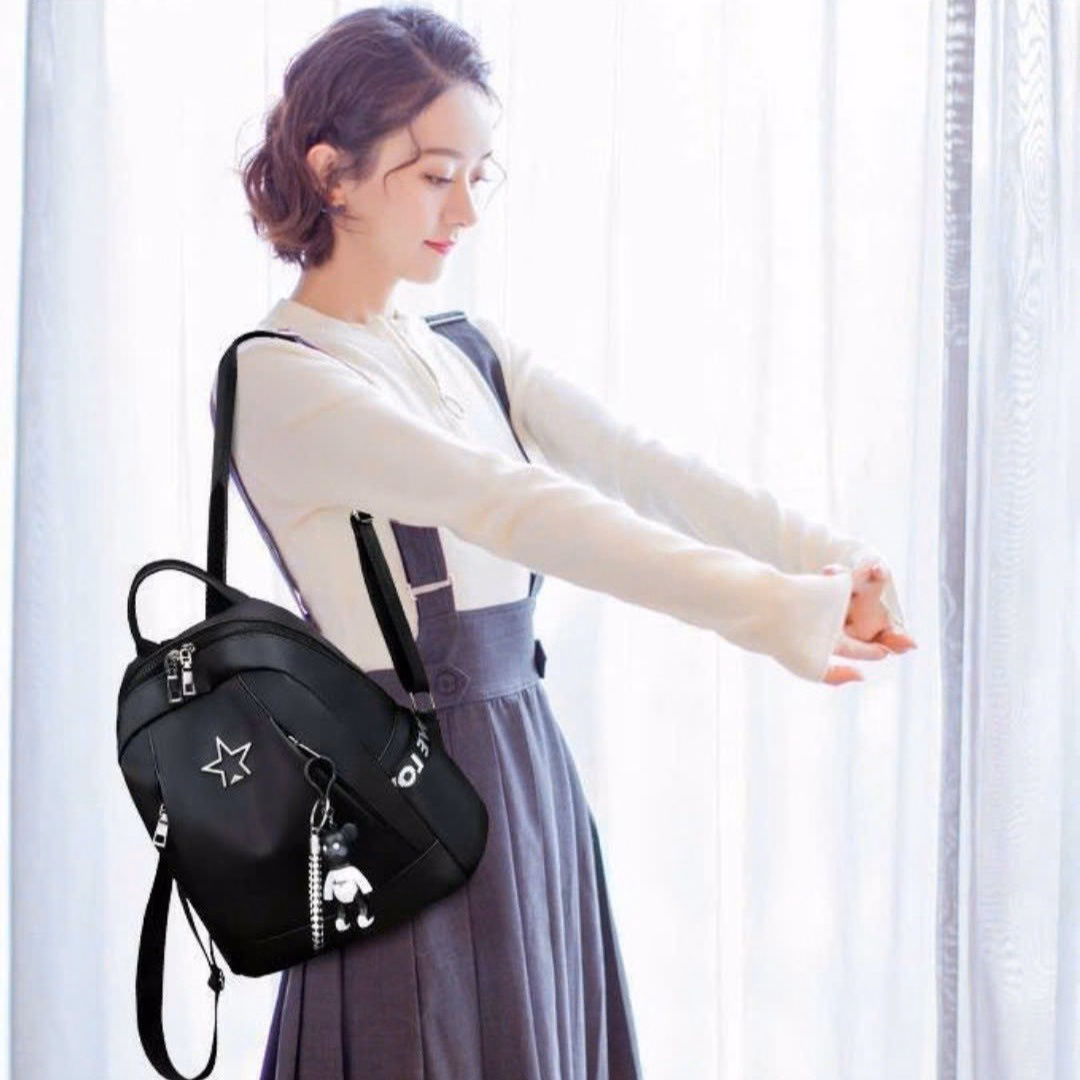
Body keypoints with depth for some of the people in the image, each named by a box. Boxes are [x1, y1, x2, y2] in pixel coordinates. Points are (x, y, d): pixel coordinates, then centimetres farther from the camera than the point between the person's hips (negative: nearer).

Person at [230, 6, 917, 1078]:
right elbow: (503, 502, -27)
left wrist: (822, 555, -20)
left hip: (529, 775, 7)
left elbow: (637, 465, -4)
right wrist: (754, 605, -37)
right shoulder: (274, 380, -13)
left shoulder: (473, 349, 11)